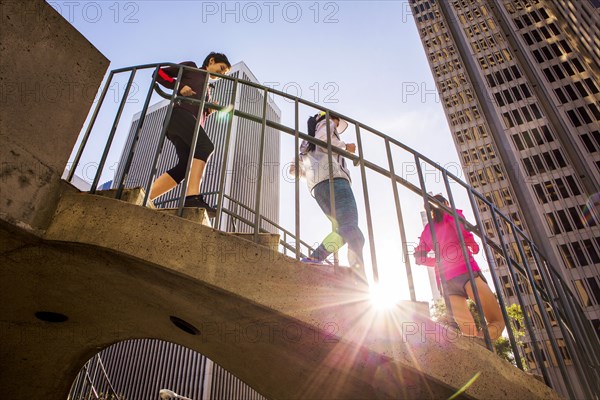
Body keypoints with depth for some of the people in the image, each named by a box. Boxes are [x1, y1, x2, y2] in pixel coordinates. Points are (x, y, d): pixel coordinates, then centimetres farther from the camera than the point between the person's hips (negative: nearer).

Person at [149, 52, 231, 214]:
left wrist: (208, 110, 12)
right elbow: (159, 73, 12)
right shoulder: (190, 67, 20)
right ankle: (193, 197, -48)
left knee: (186, 166, -12)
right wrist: (179, 86, -3)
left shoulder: (207, 89, 38)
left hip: (191, 122, 8)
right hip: (180, 114, -7)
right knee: (206, 145, -31)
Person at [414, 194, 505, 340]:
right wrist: (475, 247, 11)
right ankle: (481, 340, -35)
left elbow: (419, 257, 21)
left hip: (444, 279, 5)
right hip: (464, 270, -5)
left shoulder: (427, 229, 25)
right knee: (497, 320, -5)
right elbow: (464, 234, -8)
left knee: (469, 334, 2)